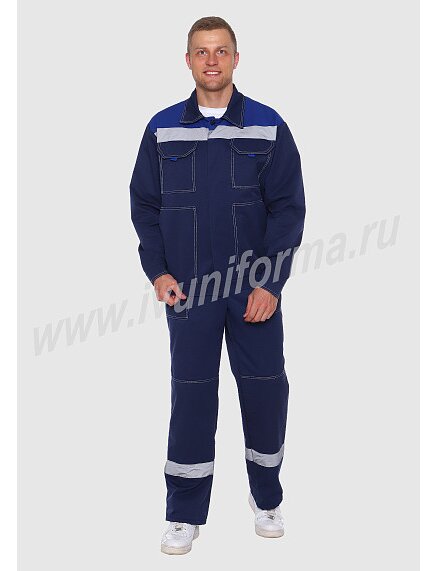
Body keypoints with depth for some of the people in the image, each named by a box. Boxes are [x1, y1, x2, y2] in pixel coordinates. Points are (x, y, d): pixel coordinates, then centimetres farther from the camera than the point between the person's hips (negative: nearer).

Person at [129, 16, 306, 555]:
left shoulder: (268, 126, 0)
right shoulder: (162, 129, 4)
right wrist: (157, 272, -3)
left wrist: (271, 282, -10)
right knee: (191, 393, 3)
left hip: (256, 287, 0)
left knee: (264, 388, 6)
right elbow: (144, 205, 8)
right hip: (188, 287, 1)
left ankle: (266, 495, 29)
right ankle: (185, 513, 17)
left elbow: (288, 206, -2)